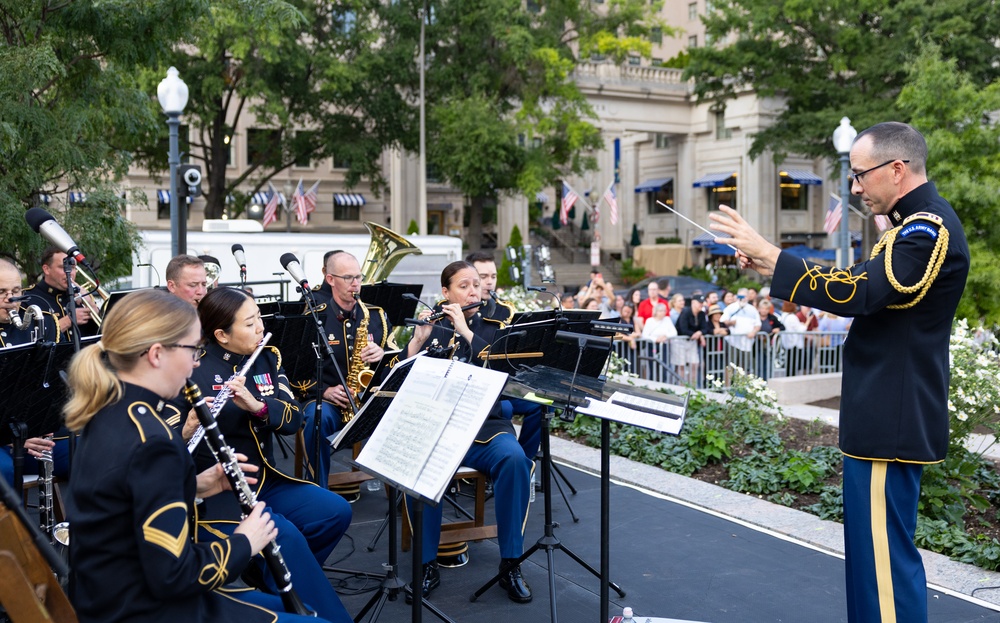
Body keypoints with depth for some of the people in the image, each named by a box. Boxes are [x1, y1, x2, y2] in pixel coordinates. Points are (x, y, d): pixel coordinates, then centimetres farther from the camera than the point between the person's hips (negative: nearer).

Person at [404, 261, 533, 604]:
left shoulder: (494, 328, 10)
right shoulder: (430, 327, 10)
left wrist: (466, 331, -16)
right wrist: (418, 339, -16)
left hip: (487, 425, 0)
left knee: (514, 459, -31)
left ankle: (510, 565, -18)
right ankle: (428, 564, -17)